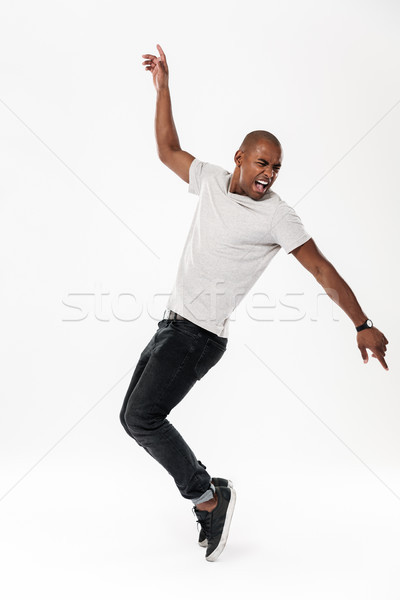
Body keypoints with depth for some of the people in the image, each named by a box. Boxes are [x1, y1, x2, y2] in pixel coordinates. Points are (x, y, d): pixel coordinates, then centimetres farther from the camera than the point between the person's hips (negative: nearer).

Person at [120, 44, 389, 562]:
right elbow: (167, 150, 17)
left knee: (142, 417, -16)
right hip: (172, 324, 8)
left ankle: (208, 497, 1)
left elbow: (322, 270, -10)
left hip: (199, 336, -7)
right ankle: (207, 490, 20)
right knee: (135, 416, 11)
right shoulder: (212, 180, 6)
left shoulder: (276, 216, -11)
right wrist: (163, 86, 14)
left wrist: (363, 325, -13)